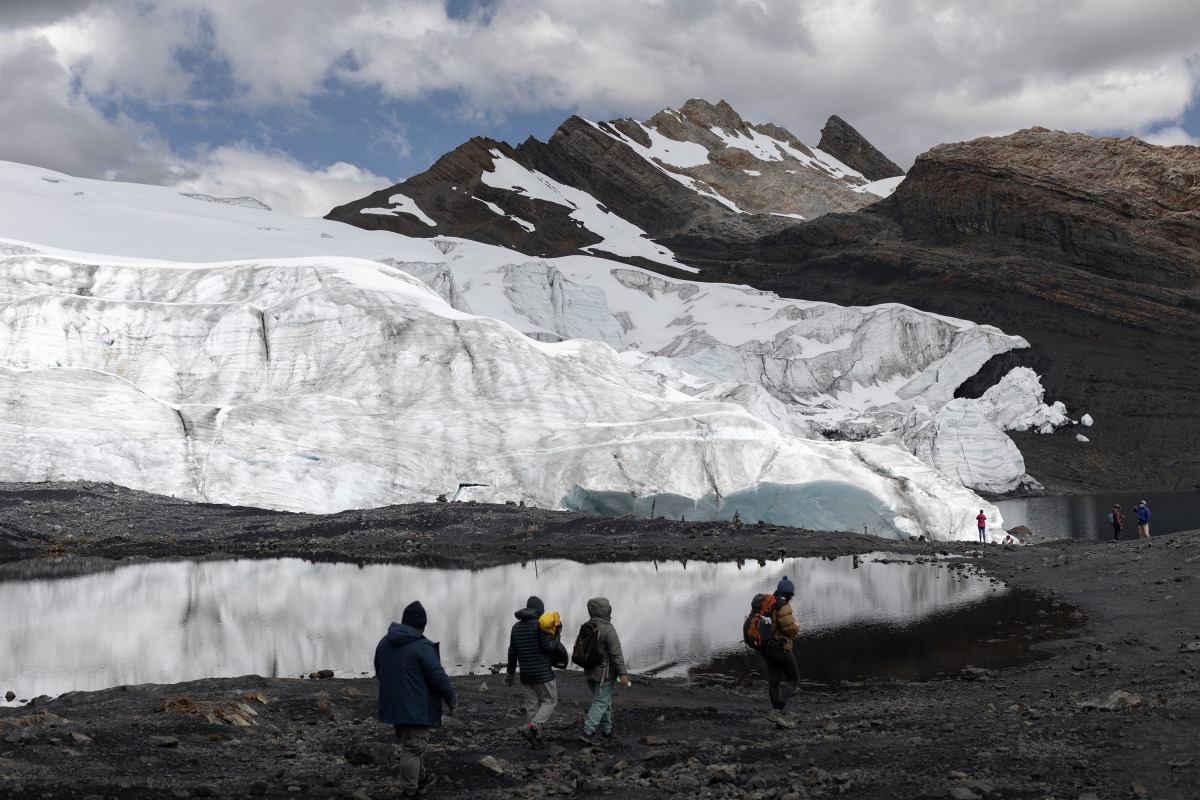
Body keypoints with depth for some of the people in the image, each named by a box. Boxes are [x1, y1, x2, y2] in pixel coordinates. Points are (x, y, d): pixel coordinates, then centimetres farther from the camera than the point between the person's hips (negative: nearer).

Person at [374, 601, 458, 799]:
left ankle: (421, 778, 36)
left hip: (393, 706, 8)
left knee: (410, 744, 23)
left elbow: (379, 673, 18)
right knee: (413, 749, 0)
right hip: (415, 708, -8)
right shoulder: (422, 646, -20)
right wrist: (452, 697, -4)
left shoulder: (384, 643, 6)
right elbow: (438, 676, -17)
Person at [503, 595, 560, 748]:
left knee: (531, 705, 10)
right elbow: (548, 647, -18)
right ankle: (532, 728, -15)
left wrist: (510, 672, 21)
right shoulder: (540, 624, -12)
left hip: (525, 674, 6)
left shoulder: (516, 626, 9)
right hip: (542, 672, -6)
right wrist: (557, 636, 0)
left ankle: (536, 738, 11)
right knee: (550, 701, 4)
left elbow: (512, 651, 12)